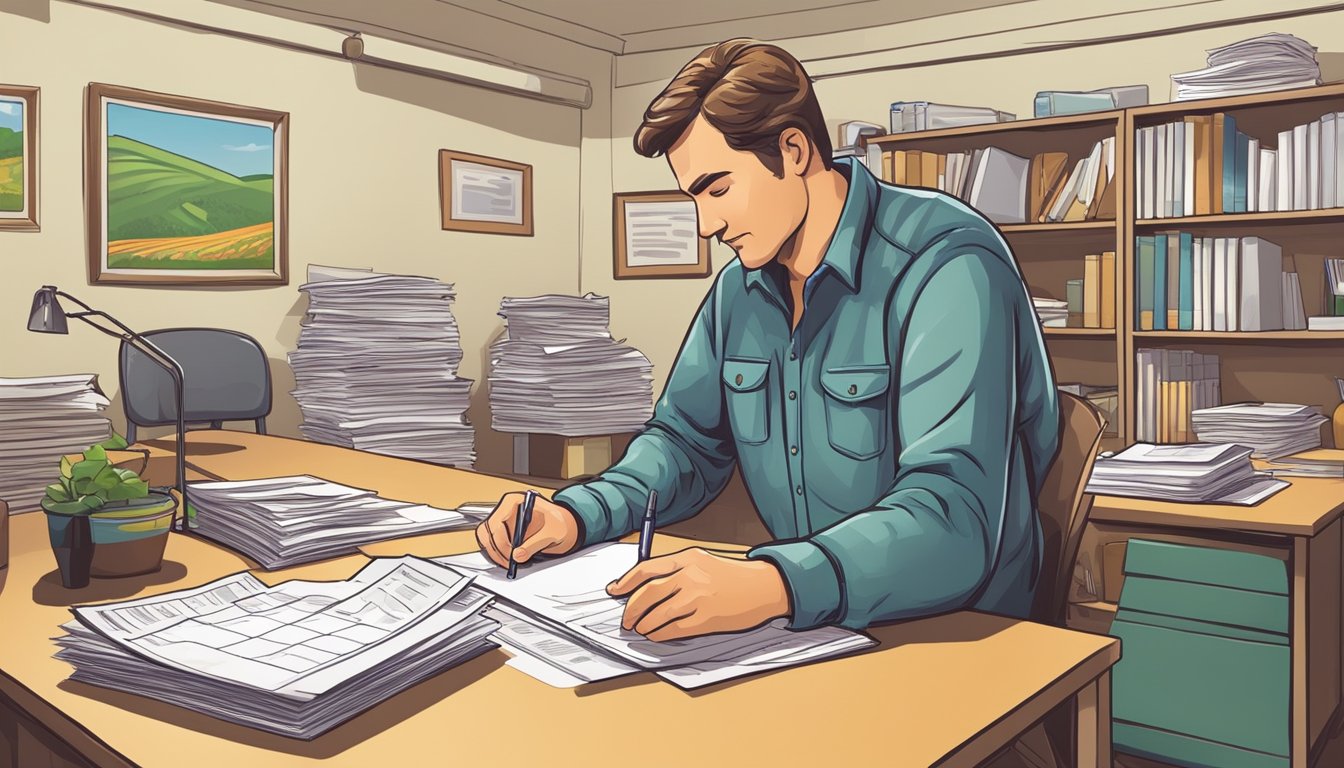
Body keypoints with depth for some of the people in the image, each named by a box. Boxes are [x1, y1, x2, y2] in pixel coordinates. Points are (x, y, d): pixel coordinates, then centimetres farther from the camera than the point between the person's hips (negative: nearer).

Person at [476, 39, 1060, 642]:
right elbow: (688, 439, 14)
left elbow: (955, 514, -29)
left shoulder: (950, 268, -18)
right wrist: (577, 514, -5)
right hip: (812, 633, 6)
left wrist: (775, 585, -44)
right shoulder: (742, 285, 5)